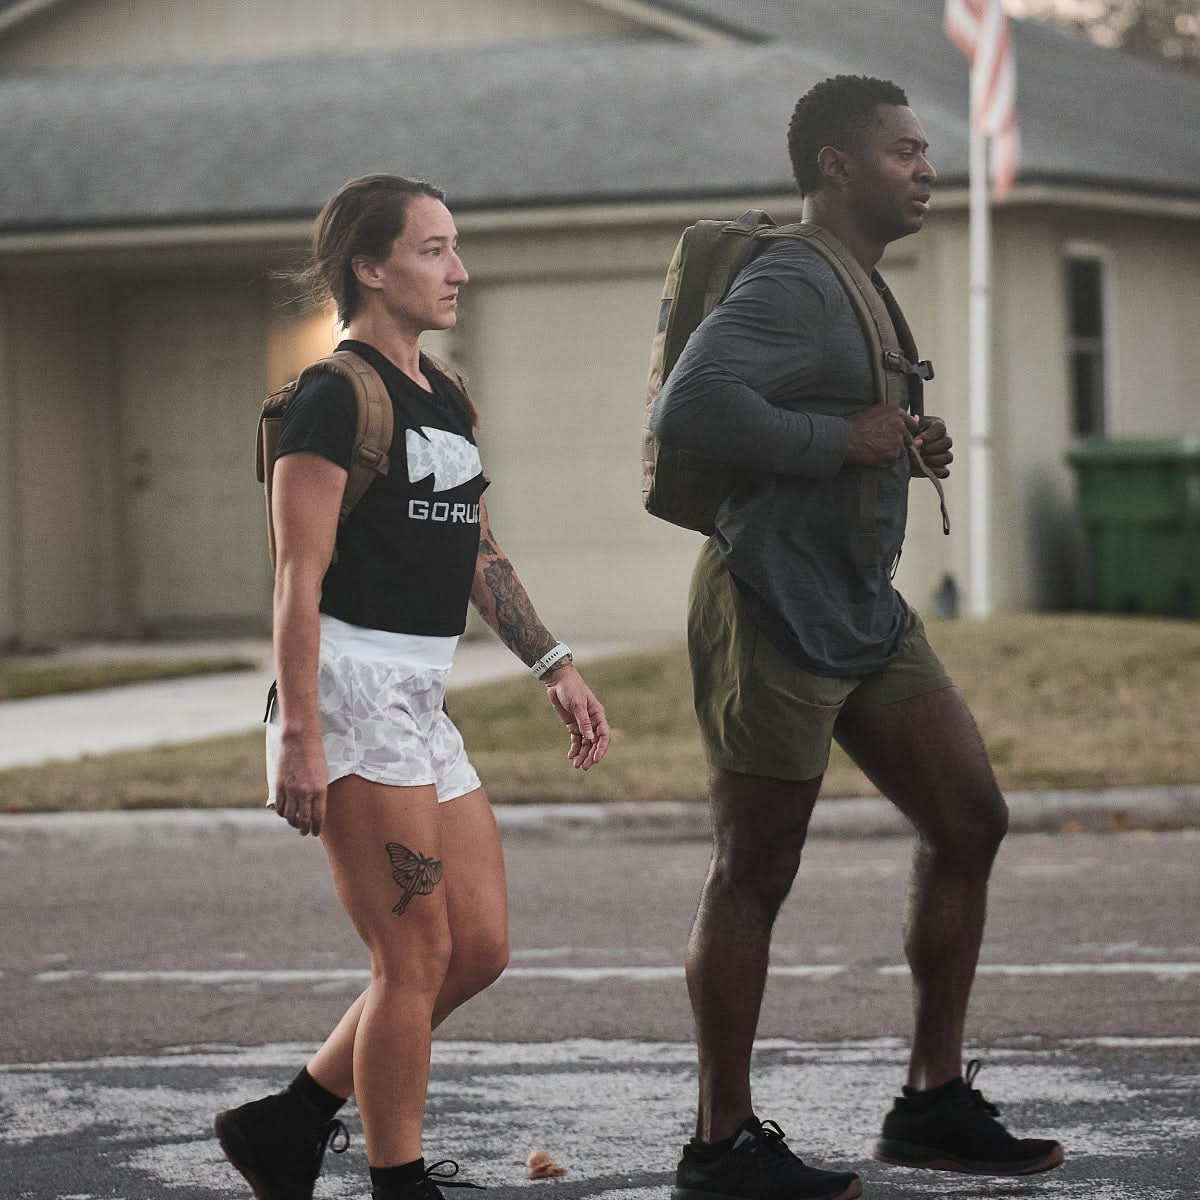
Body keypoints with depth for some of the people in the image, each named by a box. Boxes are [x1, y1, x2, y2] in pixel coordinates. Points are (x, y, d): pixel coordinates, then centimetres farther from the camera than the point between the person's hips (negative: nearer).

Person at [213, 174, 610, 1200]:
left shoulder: (446, 401, 16)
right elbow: (300, 579, -15)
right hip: (351, 692, -9)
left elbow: (480, 557, 24)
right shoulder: (335, 397, -10)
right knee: (417, 957, -7)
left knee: (480, 948, 7)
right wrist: (299, 735, -20)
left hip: (422, 703, 9)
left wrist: (557, 669, 18)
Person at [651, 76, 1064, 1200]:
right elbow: (689, 407, -29)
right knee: (753, 875, -3)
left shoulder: (856, 287, 17)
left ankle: (933, 1102, 14)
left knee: (971, 821, 7)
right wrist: (841, 439, -22)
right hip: (773, 611, -10)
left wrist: (905, 444, 10)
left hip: (864, 613, 10)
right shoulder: (788, 284, -15)